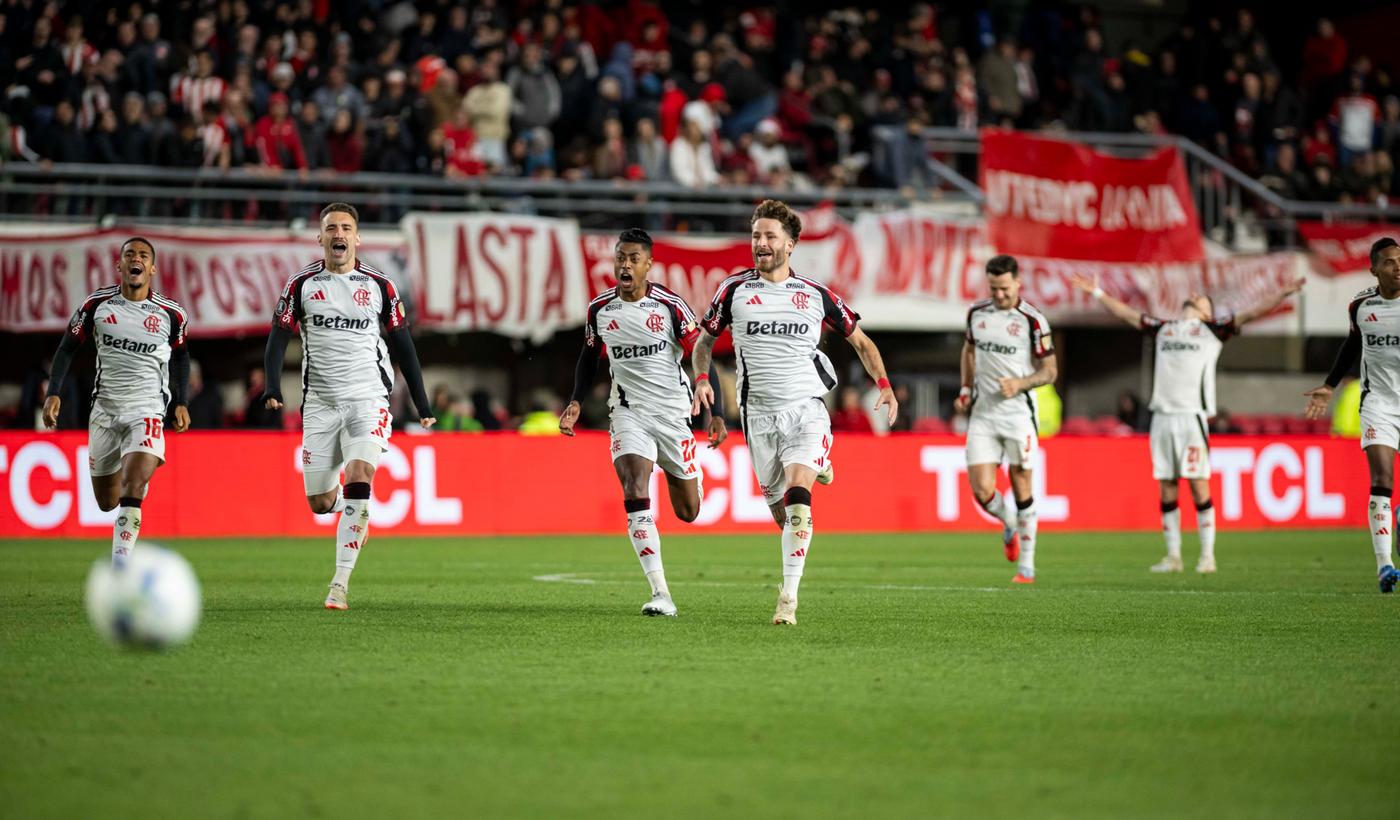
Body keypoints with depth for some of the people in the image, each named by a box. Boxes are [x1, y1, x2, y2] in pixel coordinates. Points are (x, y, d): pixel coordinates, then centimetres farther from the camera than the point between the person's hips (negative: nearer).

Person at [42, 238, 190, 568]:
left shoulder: (170, 314, -1)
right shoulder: (97, 304, -2)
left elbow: (180, 355, 18)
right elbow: (68, 347, 7)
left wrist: (181, 402, 12)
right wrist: (53, 393, -3)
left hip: (147, 413, -2)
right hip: (105, 410, 2)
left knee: (131, 492, -22)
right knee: (106, 502, 11)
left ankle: (119, 574, -24)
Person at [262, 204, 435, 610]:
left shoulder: (379, 286, 3)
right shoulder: (301, 284, 4)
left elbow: (402, 344, 10)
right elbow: (278, 337, 3)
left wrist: (423, 405, 10)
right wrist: (272, 387, -14)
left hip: (368, 400, -2)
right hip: (321, 403, 2)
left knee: (357, 485, -21)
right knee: (320, 502, 2)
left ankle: (340, 583, -18)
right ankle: (356, 515, 39)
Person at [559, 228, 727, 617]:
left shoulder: (671, 306, -11)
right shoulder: (599, 308, -1)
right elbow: (589, 356, 16)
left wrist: (716, 413, -12)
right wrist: (576, 402, 4)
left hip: (673, 410, -1)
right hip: (629, 412, 1)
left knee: (688, 512, 7)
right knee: (635, 489, -23)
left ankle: (681, 476, 48)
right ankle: (660, 592, -25)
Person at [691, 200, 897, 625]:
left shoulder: (816, 295, 3)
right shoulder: (734, 290, 3)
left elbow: (860, 340, 15)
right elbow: (704, 339, 14)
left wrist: (884, 385, 2)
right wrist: (702, 379, -5)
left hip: (806, 411, -2)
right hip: (760, 415, 2)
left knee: (796, 499, -23)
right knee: (783, 516, 5)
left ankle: (788, 597, -17)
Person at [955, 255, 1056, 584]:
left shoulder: (1032, 320, -8)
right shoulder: (977, 313, 6)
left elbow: (1049, 371, -2)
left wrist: (1019, 384, -18)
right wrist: (966, 389, 14)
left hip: (1018, 413, -3)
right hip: (982, 414, 3)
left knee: (1021, 487, 2)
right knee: (982, 491, -7)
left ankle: (1027, 565, 12)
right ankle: (1010, 524, 27)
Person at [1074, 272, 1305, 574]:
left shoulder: (1214, 329, 12)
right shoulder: (1163, 329, 22)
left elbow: (1251, 314, 7)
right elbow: (1126, 313, 32)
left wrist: (1282, 294, -4)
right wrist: (1098, 293, 36)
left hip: (1192, 415, -4)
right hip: (1162, 416, 4)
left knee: (1199, 486, -6)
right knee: (1166, 489, 4)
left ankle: (1207, 555, -1)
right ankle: (1173, 555, 9)